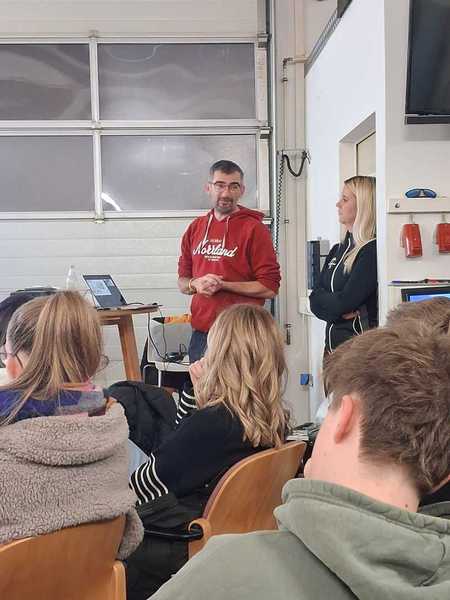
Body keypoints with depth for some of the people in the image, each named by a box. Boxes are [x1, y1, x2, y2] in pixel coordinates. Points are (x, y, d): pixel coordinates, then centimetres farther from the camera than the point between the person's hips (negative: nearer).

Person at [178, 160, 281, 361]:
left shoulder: (254, 229, -6)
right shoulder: (196, 228, 11)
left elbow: (269, 288, -10)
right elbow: (182, 282, 17)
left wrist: (223, 285, -15)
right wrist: (196, 284, -6)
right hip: (200, 335, 5)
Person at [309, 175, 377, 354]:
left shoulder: (372, 251, -14)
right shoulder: (338, 250, 13)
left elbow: (344, 301, -20)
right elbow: (315, 300, 5)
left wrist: (323, 300, 0)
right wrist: (342, 311, -12)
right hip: (333, 341, 8)